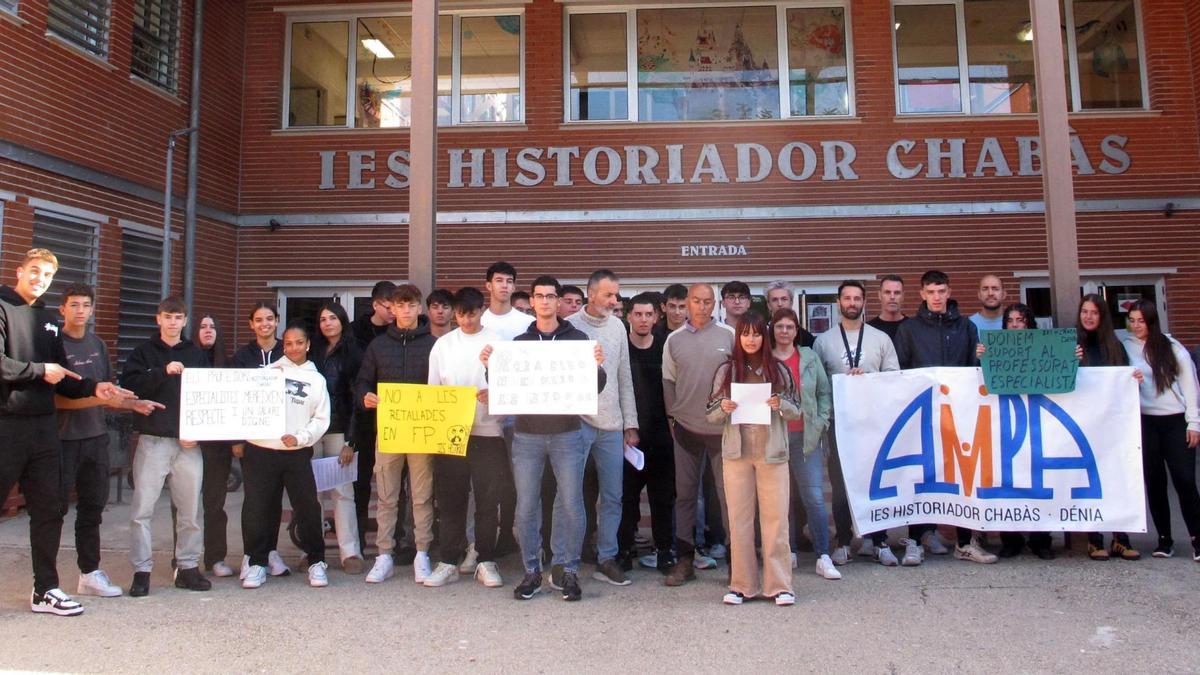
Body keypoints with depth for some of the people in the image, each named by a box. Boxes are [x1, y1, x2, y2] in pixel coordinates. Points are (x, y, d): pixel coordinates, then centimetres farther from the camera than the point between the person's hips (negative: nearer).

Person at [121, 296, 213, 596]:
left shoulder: (197, 355, 10)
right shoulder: (144, 352, 6)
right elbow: (129, 386, -8)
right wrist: (163, 372, -21)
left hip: (189, 442, 2)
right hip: (153, 439, -1)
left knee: (190, 509, 6)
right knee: (142, 509, -1)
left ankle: (188, 567, 17)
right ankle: (142, 571, 9)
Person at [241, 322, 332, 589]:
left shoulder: (316, 379, 11)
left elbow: (321, 420, 5)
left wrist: (300, 437, -10)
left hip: (298, 453, 0)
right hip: (260, 450, 0)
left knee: (308, 506, -1)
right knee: (257, 507, 3)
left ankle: (316, 561, 12)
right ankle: (257, 562, 18)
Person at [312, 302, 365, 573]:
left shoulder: (353, 353, 2)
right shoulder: (313, 352, 12)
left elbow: (357, 397, -3)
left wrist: (351, 441, -9)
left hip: (339, 429, -3)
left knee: (342, 490, -4)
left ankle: (350, 552, 0)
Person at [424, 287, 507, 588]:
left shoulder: (497, 342, 3)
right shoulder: (443, 344, 9)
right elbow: (432, 388, 11)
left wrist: (493, 393, -19)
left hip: (488, 431, -1)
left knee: (488, 500, 4)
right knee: (450, 499, 6)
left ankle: (486, 562, 15)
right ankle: (448, 562, 16)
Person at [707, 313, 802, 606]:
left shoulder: (778, 370, 5)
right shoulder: (726, 370, 5)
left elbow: (796, 411, 8)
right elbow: (711, 414, 6)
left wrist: (780, 404, -12)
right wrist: (723, 409, -14)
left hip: (772, 452, 0)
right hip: (736, 452, 1)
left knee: (776, 517, -1)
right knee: (739, 518, 4)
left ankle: (779, 585, 8)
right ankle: (742, 584, 13)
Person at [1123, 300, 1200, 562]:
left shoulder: (1171, 347, 3)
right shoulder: (1125, 346, 4)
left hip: (1176, 421, -1)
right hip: (1144, 422, 1)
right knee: (1154, 481, 4)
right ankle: (1164, 538, 15)